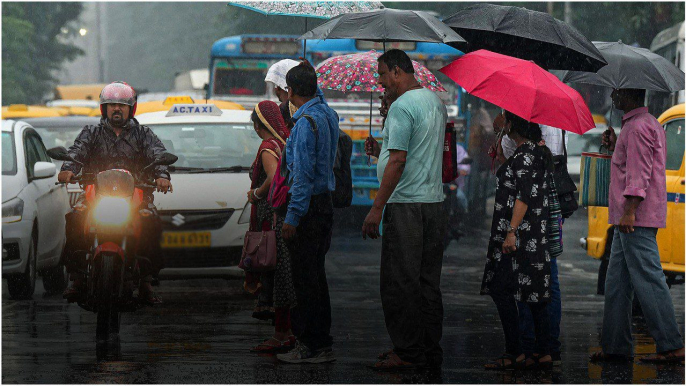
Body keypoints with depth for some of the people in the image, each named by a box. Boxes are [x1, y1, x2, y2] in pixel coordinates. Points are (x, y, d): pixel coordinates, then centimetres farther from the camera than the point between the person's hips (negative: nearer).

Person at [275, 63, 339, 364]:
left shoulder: (306, 121, -18)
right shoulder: (327, 113, 9)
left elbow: (304, 173, -20)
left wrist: (292, 217, -19)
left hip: (308, 205, -9)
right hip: (325, 201, 9)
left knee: (305, 279, -4)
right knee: (315, 275, 14)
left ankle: (311, 345, -2)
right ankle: (321, 341, 19)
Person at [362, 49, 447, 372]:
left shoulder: (402, 106, -13)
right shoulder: (436, 102, 15)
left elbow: (398, 161, -19)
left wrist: (377, 208, -18)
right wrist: (381, 151, 18)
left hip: (406, 204, -9)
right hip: (434, 201, 9)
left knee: (400, 282, -4)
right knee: (428, 282, 11)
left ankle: (407, 352, -2)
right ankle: (431, 351, 14)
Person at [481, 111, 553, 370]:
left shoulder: (526, 154, -14)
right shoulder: (539, 152, 15)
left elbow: (525, 196, -21)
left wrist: (511, 231, -23)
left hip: (520, 234, -10)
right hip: (536, 233, 10)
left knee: (501, 290, -7)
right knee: (535, 293, 8)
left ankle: (514, 353, -8)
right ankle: (543, 352, 7)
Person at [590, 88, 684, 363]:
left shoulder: (638, 127, -13)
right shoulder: (651, 124, 20)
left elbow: (640, 173, -21)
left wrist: (630, 211, -25)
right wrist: (615, 147, 17)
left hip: (636, 220, -11)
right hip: (627, 220, 11)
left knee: (648, 281, -10)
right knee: (616, 283, 12)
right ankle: (616, 346, 15)